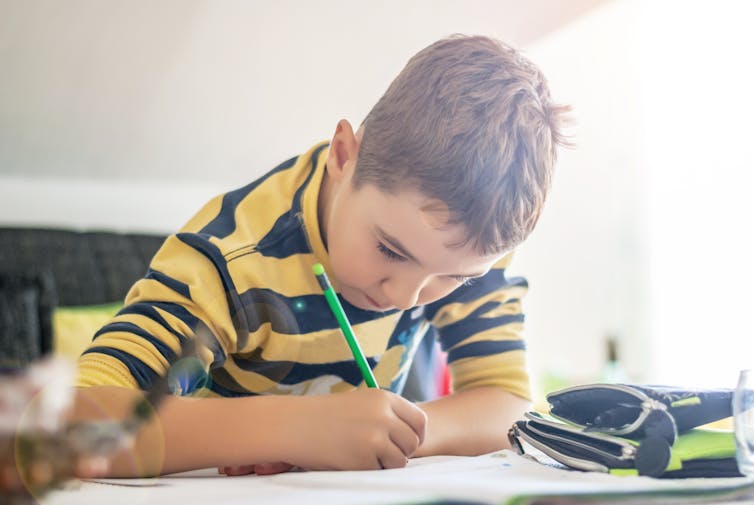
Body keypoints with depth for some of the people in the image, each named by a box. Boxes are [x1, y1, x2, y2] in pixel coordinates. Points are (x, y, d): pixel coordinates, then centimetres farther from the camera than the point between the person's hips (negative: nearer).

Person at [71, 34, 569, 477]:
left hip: (351, 491, 3)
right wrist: (294, 427, -46)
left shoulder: (465, 241, -14)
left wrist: (388, 433, -32)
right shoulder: (232, 258, -28)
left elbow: (509, 403, -14)